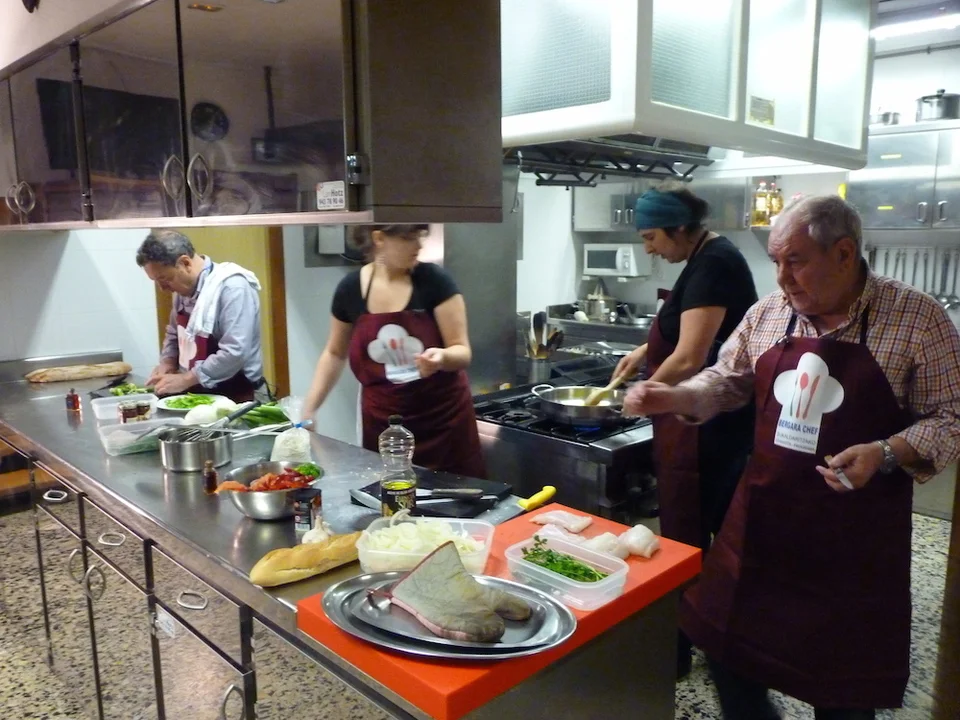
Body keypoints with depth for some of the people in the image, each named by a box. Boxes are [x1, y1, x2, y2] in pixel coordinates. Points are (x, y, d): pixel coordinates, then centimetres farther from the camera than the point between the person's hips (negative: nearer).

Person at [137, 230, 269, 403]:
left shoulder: (232, 286, -19)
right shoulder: (185, 287, 7)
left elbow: (235, 353, -26)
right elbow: (174, 333, 23)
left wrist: (185, 380, -19)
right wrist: (168, 362, 4)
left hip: (237, 400, -7)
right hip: (203, 396, 7)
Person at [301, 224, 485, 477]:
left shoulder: (434, 280, -10)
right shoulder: (350, 289, -2)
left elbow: (462, 352, -9)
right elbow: (335, 353, 12)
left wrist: (442, 357, -30)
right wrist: (308, 408, 7)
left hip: (443, 422, -2)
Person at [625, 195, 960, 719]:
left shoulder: (918, 318, -9)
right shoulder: (768, 313, 1)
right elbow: (727, 382, 13)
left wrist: (886, 453, -23)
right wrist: (670, 397, -4)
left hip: (856, 535, -3)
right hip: (762, 518, 4)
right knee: (725, 644, 15)